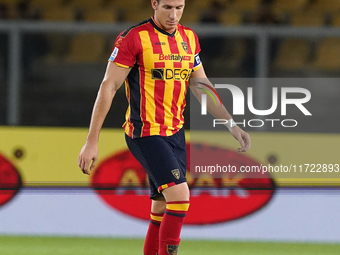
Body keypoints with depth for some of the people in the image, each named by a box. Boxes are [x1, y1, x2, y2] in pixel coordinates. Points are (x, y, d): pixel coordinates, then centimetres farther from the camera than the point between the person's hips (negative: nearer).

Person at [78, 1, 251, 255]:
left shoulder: (189, 38, 9)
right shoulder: (134, 38, -12)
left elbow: (202, 88, 17)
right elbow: (108, 87, -12)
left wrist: (232, 125, 10)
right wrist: (91, 142, -14)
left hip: (175, 133, 7)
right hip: (145, 134, -7)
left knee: (163, 210, 7)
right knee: (180, 196, -20)